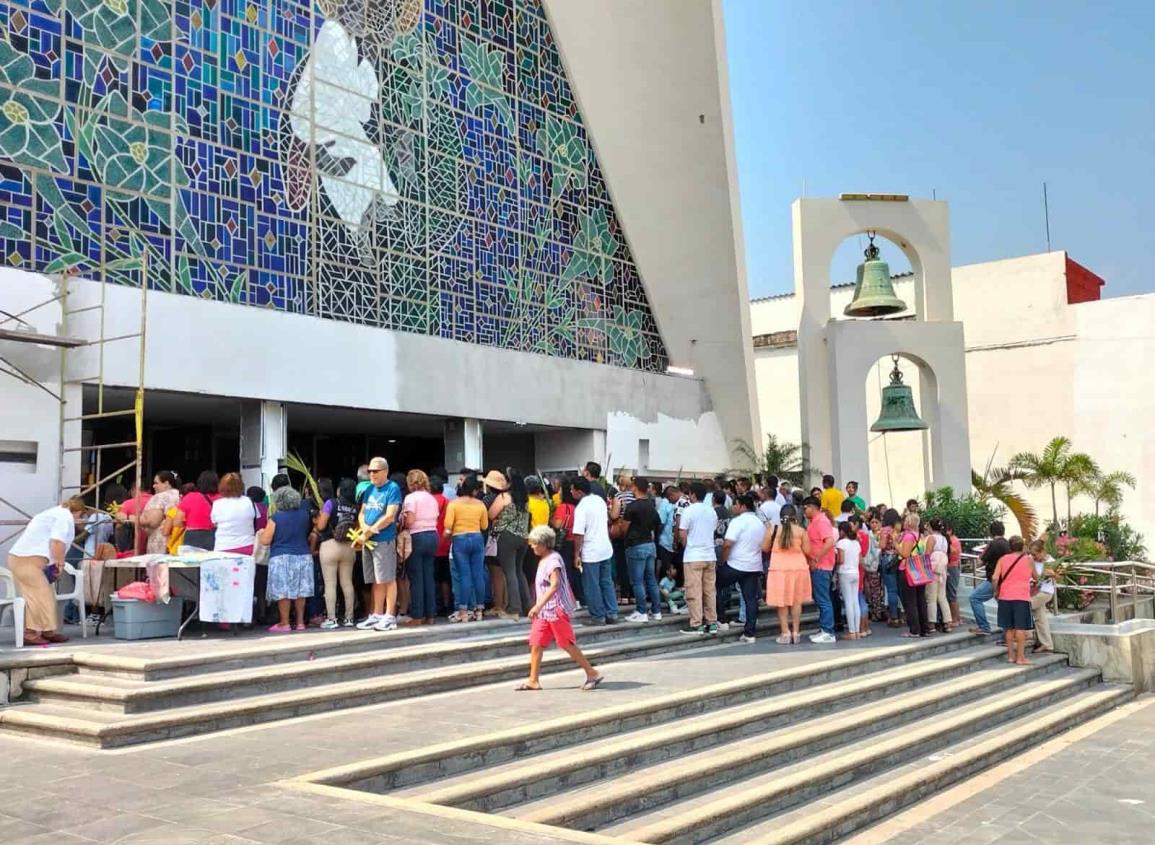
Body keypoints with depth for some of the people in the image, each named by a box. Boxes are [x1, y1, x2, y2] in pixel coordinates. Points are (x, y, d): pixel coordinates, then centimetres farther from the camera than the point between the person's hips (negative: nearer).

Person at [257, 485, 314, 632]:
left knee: (283, 592, -2)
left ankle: (284, 624, -1)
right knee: (300, 591, 9)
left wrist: (262, 532, 12)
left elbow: (265, 541, -7)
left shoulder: (275, 518, -8)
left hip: (282, 558, -5)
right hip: (303, 556, 5)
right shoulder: (304, 514, 6)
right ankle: (300, 622, 12)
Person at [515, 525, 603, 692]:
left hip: (556, 610, -9)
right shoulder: (543, 560, 13)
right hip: (544, 612, 9)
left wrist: (538, 606, -35)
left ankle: (592, 674, 6)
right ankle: (533, 680, 9)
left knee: (568, 645, -4)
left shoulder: (553, 560, -16)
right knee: (536, 644, 4)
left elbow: (555, 585, -28)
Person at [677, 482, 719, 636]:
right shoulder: (712, 511, 9)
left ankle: (696, 624, -3)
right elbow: (714, 530, 15)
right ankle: (712, 622, 11)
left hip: (693, 556, -6)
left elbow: (682, 534, -10)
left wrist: (686, 546, 7)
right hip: (710, 555, 6)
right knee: (710, 590, 9)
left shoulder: (689, 511, -9)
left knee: (694, 591, -3)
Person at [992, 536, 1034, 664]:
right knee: (1021, 628, -1)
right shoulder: (1028, 559, 3)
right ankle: (1020, 657, -3)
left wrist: (995, 591, 10)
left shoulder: (1002, 559, 5)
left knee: (1009, 628, 11)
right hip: (1022, 597, -2)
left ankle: (1011, 655, 15)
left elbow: (994, 578, -5)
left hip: (1005, 597, 2)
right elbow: (1035, 577, 17)